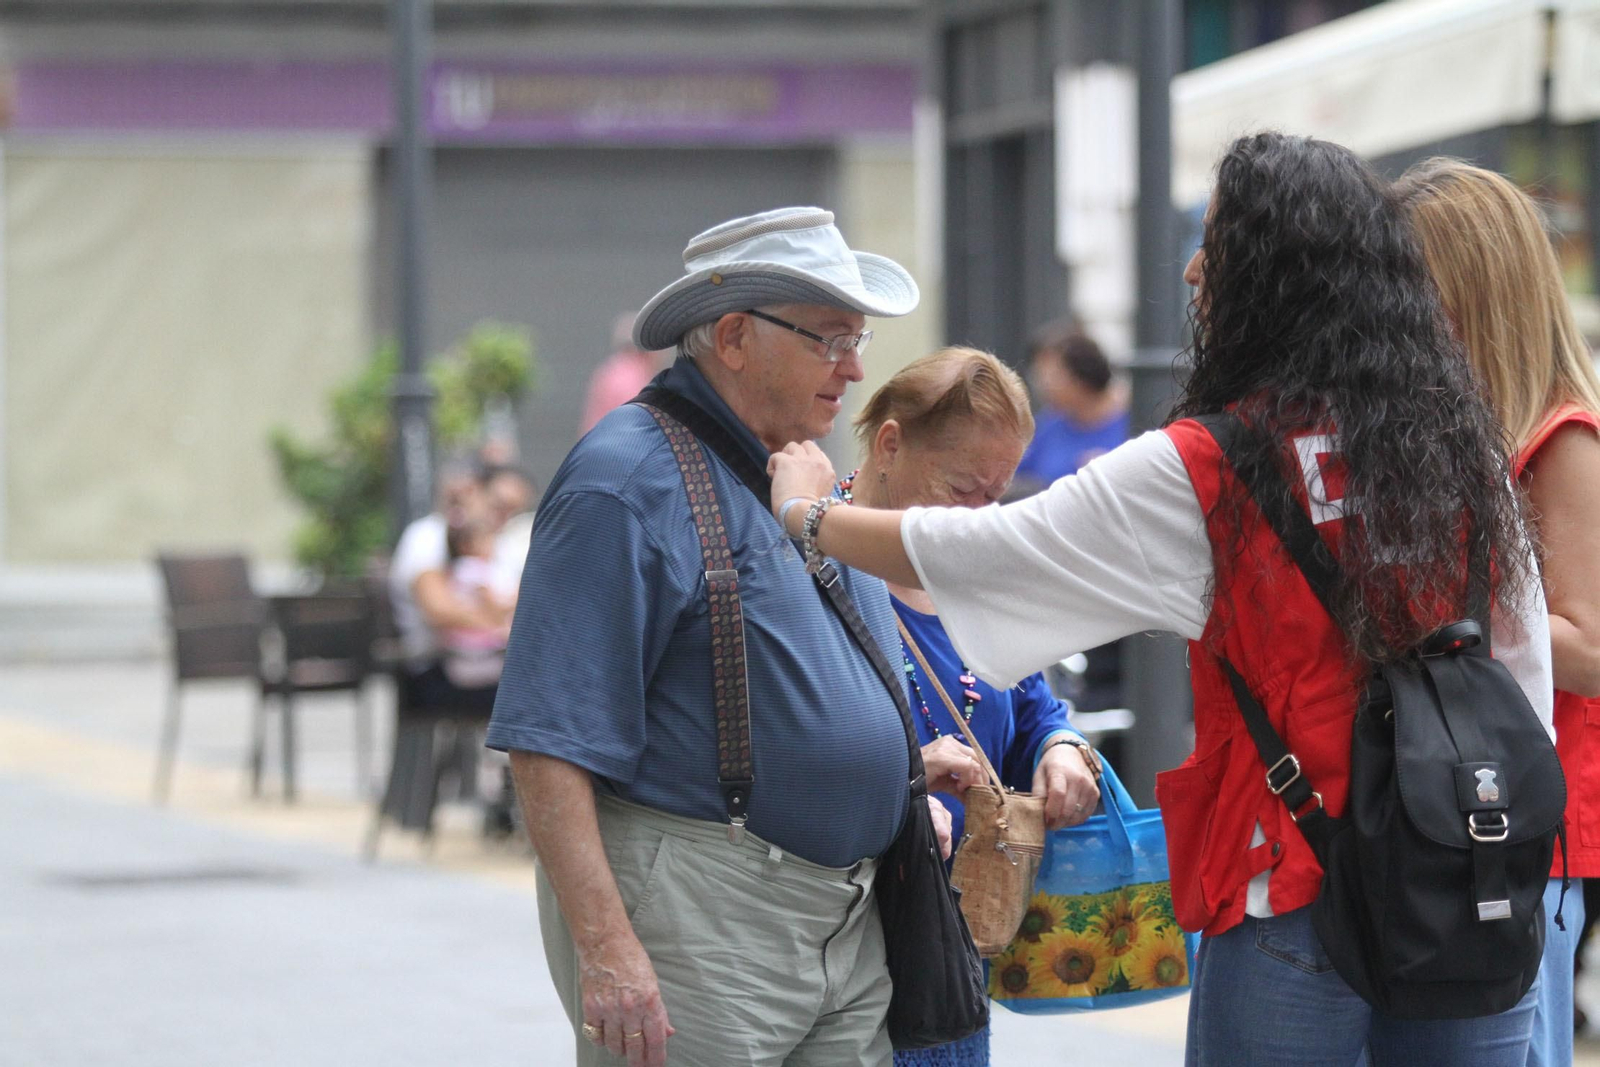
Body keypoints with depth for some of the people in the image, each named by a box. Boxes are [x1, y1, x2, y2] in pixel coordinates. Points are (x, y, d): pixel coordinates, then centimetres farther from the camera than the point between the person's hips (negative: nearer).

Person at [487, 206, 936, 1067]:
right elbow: (547, 744, -19)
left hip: (850, 923, 9)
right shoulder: (628, 483, -13)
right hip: (697, 926, -9)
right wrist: (605, 948, -25)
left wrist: (906, 785, 14)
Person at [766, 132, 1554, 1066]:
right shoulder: (1465, 453, 2)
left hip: (1292, 903, -4)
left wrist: (809, 515, 14)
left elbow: (974, 551, -3)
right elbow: (1524, 669, 7)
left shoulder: (1207, 474, -10)